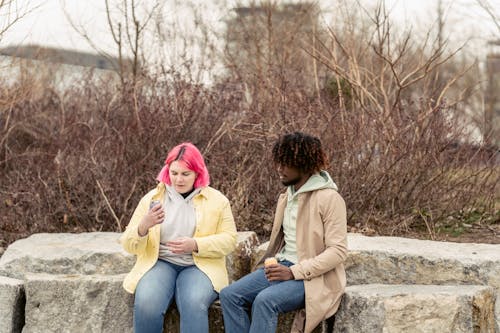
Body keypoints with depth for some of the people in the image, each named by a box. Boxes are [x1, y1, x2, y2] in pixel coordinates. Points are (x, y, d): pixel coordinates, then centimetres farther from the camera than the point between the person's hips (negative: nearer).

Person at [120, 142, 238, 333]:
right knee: (146, 303, -31)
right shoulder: (151, 198, 7)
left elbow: (229, 240, 0)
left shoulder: (217, 200, 5)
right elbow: (129, 245, 6)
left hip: (199, 266, -1)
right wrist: (144, 226, -17)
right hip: (160, 263, 1)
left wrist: (195, 245, -16)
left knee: (194, 304, -34)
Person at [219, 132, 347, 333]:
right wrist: (275, 266, 3)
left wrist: (294, 272, -21)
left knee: (265, 300, -32)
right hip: (283, 267, 8)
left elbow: (338, 250, -17)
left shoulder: (329, 198, -12)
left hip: (314, 276, -8)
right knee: (230, 295, -11)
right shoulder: (288, 196, 13)